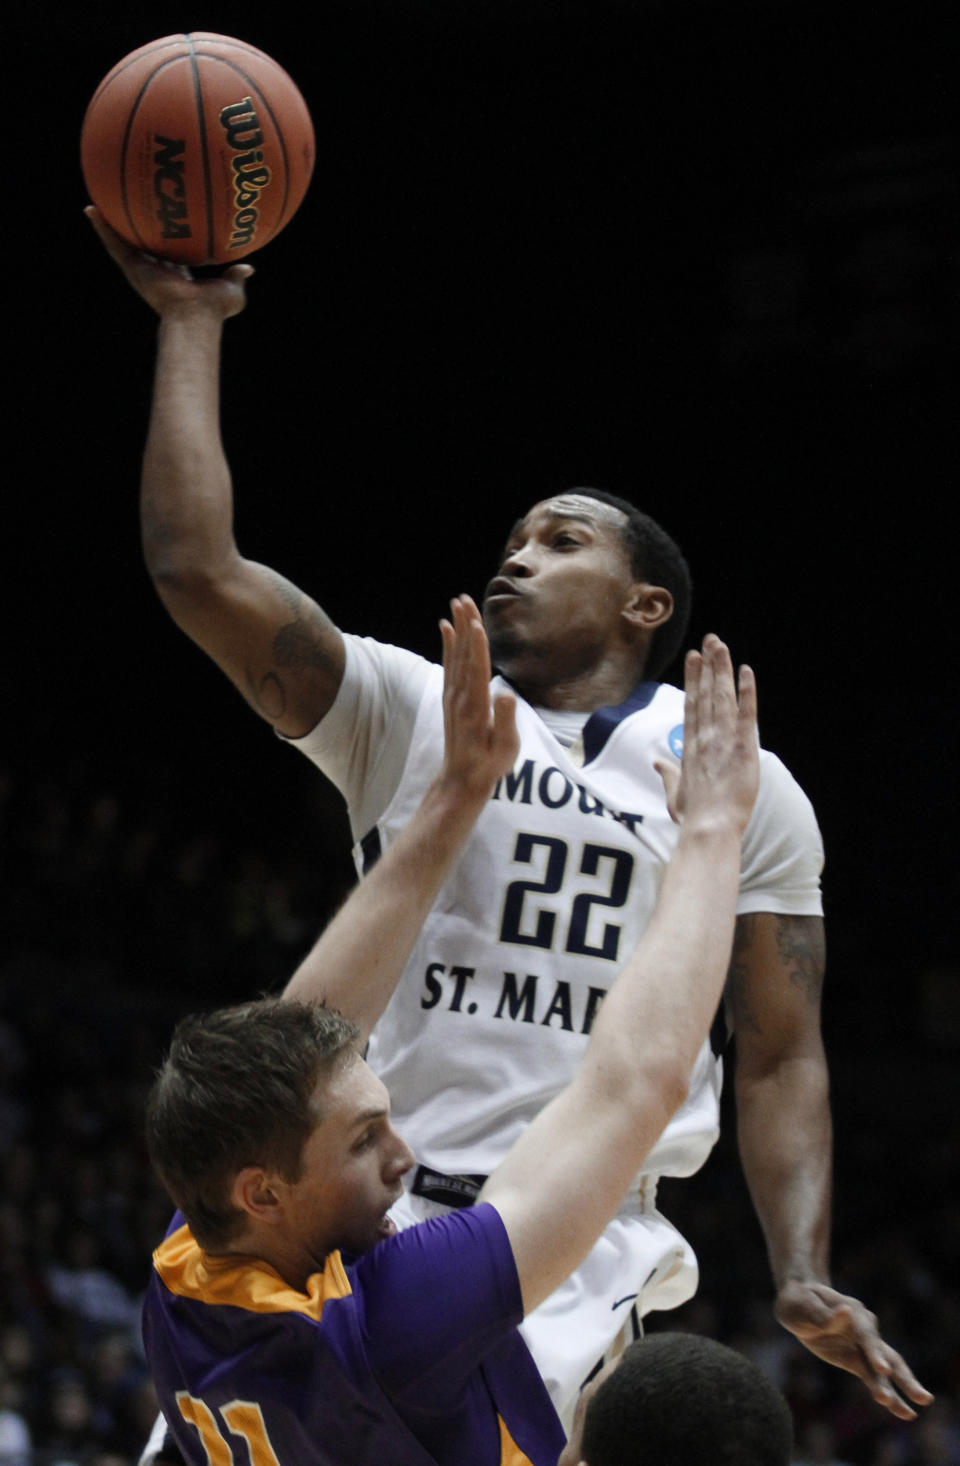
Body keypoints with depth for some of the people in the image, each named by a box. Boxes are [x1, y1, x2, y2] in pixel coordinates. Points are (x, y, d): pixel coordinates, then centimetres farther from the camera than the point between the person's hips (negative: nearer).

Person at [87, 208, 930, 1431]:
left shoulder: (740, 787, 10)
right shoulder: (408, 714, 12)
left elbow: (777, 1062, 8)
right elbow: (197, 568, 1)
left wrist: (804, 1280, -5)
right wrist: (191, 323, 5)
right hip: (371, 1221, 2)